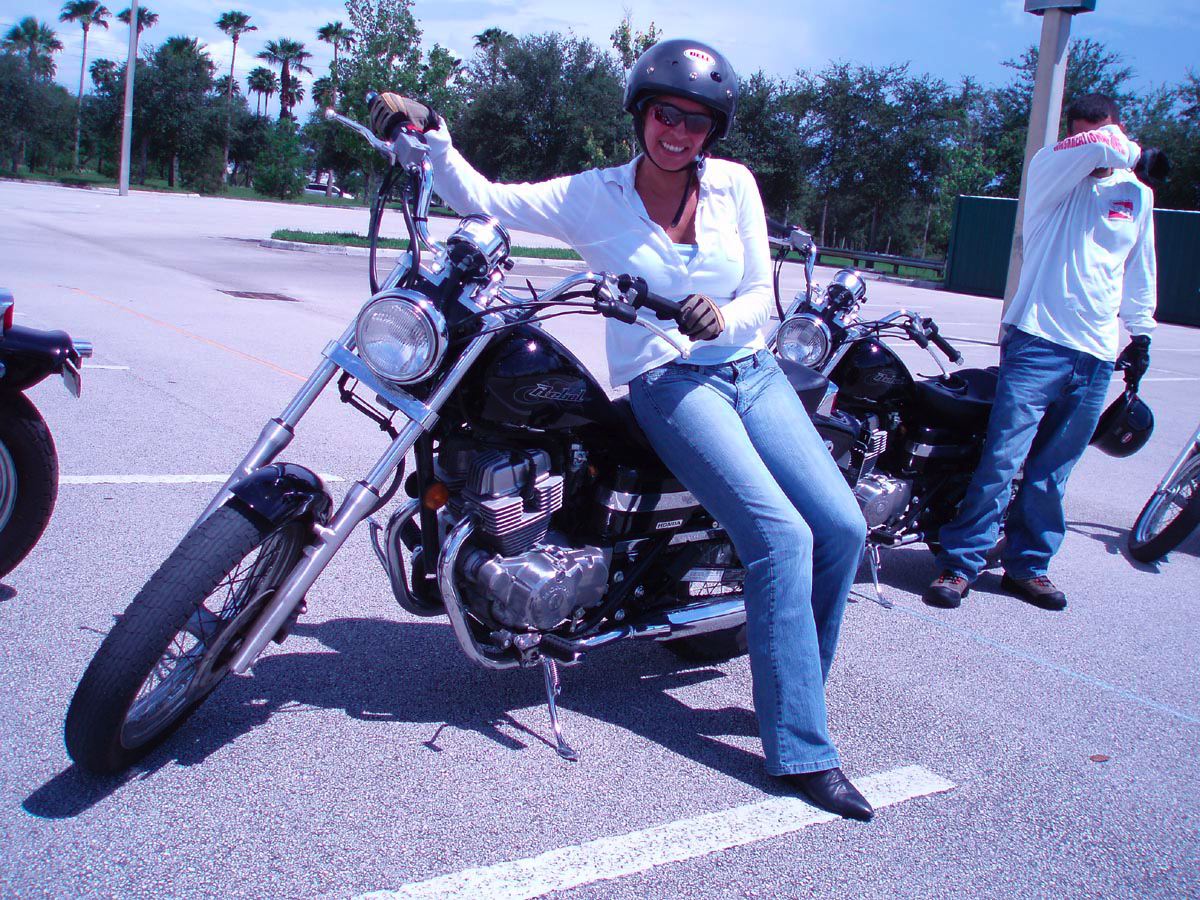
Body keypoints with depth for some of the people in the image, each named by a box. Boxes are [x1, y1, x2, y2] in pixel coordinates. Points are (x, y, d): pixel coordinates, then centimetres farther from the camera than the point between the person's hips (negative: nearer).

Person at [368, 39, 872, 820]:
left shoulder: (734, 185, 6)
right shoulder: (594, 196, -1)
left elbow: (761, 293, 6)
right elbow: (480, 198, -2)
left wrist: (726, 316, -16)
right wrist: (429, 132, -17)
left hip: (753, 370, 5)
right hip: (668, 383, -4)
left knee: (843, 527, -12)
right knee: (783, 536, -23)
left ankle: (791, 691, 10)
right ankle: (801, 750, -15)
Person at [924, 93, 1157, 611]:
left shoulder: (1137, 195, 15)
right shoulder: (1052, 171, 1)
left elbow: (1139, 273, 24)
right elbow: (1099, 146, -18)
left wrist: (1140, 334, 24)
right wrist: (1134, 154, 1)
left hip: (1097, 355, 5)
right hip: (1037, 341, -5)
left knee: (1052, 473, 9)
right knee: (1002, 460, -11)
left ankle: (1027, 565, 19)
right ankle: (959, 563, -4)